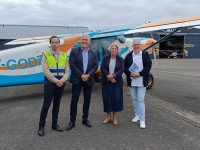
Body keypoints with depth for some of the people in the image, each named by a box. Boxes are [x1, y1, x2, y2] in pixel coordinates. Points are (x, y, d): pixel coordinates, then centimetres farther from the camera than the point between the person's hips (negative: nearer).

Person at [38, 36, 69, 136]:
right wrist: (56, 81, -14)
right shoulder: (46, 55, -1)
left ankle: (54, 124, 22)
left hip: (61, 83, 3)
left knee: (57, 104, 11)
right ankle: (41, 126, 10)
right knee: (46, 104, -2)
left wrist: (62, 80, -13)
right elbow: (45, 70, -9)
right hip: (49, 83, -3)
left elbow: (67, 70, 4)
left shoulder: (64, 55, 8)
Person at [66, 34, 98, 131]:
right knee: (74, 100, -1)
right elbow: (72, 65, -8)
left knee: (87, 100, 10)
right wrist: (81, 75, -14)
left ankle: (85, 119, 24)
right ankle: (72, 121, 10)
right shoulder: (74, 50, -1)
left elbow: (95, 66, 3)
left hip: (89, 80, 3)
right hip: (77, 79, -3)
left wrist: (88, 75, -12)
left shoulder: (94, 53, 7)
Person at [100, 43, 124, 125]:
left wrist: (113, 75, -20)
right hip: (106, 81, 0)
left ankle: (114, 117, 14)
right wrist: (109, 77, -15)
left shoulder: (120, 59, 5)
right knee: (106, 98, 1)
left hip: (117, 82, 0)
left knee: (116, 99, -1)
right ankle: (108, 116, 17)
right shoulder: (105, 58, 5)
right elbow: (102, 68, -5)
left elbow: (121, 70, -6)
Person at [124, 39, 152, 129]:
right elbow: (124, 67, 3)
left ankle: (142, 119, -1)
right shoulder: (129, 55, 8)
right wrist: (130, 74, -15)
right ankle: (137, 115, 27)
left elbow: (148, 66, -8)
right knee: (134, 99, 12)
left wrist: (139, 74, -18)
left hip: (141, 82, -3)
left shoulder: (145, 55, 0)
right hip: (131, 81, 4)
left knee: (140, 100, -5)